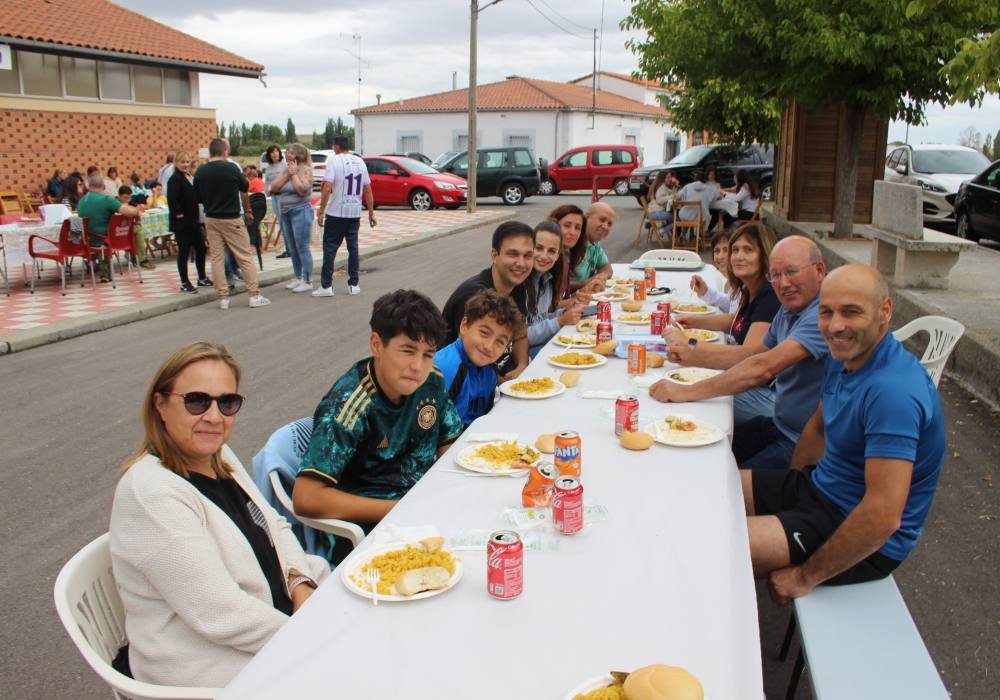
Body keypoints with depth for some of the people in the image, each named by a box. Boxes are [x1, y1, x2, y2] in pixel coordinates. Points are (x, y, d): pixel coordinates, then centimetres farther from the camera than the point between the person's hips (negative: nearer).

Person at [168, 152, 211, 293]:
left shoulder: (191, 177, 13)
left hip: (193, 221, 8)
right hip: (181, 222, -8)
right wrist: (179, 214, -19)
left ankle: (202, 278, 27)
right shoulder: (175, 179, -13)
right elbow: (172, 200, -24)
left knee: (201, 248, 14)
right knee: (184, 251, -2)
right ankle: (184, 283, 6)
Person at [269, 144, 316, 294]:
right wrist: (286, 174, -5)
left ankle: (307, 281, -4)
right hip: (285, 212, 8)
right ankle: (298, 277, 23)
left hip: (300, 211, -8)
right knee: (292, 249, 13)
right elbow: (274, 188, 3)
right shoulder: (285, 169, 13)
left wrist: (294, 174, -14)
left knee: (302, 247, -8)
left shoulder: (305, 169, -8)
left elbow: (303, 190, -21)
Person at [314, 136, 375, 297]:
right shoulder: (360, 162, 9)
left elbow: (327, 188, -17)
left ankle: (326, 286, 0)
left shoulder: (334, 160, -9)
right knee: (353, 248, 11)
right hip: (355, 213, 5)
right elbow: (368, 190, 10)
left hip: (336, 213, -5)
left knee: (330, 248, 1)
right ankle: (353, 285, 12)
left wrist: (321, 211, -11)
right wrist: (371, 213, 15)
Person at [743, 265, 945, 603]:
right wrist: (789, 494, 10)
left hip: (866, 544, -9)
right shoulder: (844, 356, 0)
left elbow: (883, 516, -33)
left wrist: (806, 576, -23)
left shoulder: (893, 390, -31)